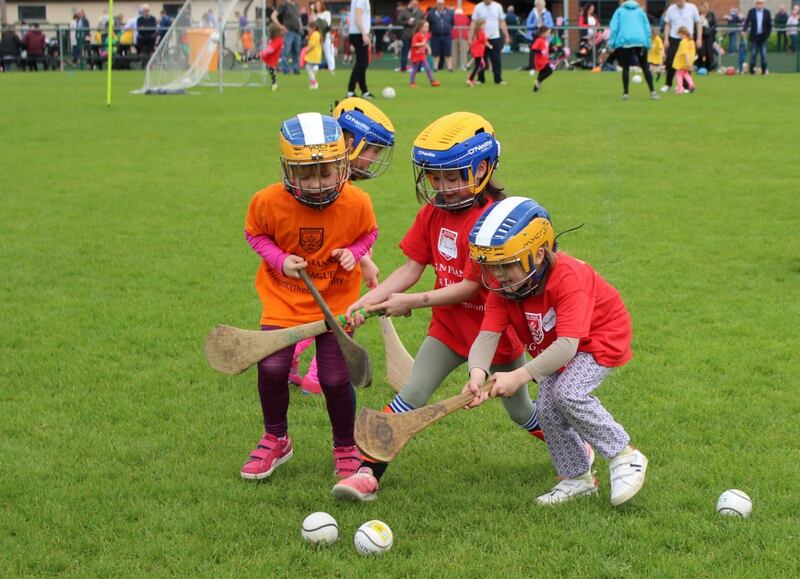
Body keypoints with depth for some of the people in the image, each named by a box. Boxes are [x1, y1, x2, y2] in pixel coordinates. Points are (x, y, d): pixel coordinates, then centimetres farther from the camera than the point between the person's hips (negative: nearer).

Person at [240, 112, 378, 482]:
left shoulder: (356, 203, -18)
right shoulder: (269, 202, -19)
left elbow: (369, 233, 2)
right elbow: (254, 233, 1)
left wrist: (354, 253, -18)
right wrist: (280, 259, -16)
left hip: (336, 299, -1)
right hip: (283, 297, 1)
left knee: (335, 379, -2)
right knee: (271, 368, -8)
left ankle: (346, 449, 24)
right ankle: (276, 440, 20)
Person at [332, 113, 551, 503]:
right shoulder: (433, 213, -2)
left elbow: (471, 286, -25)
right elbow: (411, 268, -1)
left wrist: (412, 302, -28)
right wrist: (369, 300, -14)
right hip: (449, 325, 5)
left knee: (520, 411, 13)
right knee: (411, 395, -9)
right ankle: (368, 474, -10)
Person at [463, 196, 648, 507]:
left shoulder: (568, 278, -36)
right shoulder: (502, 287, -16)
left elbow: (567, 344, -42)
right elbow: (487, 335, -26)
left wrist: (521, 375, -49)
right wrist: (478, 372, -47)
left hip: (601, 338, -7)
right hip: (553, 350, 7)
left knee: (568, 393, -26)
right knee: (547, 406, -6)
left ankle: (625, 457, -9)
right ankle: (577, 478, 18)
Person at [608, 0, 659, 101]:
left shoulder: (619, 11, 15)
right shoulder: (640, 11, 21)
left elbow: (614, 27, 4)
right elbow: (647, 27, 14)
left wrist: (612, 43, 2)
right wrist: (648, 44, 12)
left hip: (624, 41, -1)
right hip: (640, 40, 1)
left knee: (626, 67, 5)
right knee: (645, 66, 8)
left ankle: (625, 93, 1)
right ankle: (652, 92, 4)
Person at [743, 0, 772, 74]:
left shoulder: (767, 12, 2)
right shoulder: (751, 11, 1)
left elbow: (769, 24, 4)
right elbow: (747, 21, -5)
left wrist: (767, 34, -4)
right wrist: (744, 30, -21)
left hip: (763, 36, 0)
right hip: (754, 36, 0)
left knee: (763, 54, 0)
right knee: (753, 54, 1)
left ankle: (764, 70, 5)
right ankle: (752, 70, 7)